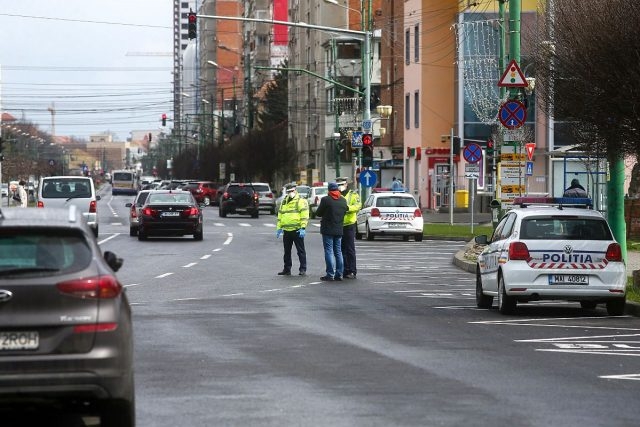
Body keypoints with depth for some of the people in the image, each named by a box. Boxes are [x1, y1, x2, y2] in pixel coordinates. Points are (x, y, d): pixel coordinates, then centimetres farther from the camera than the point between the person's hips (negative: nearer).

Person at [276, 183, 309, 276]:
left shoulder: (301, 201, -4)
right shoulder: (284, 202, 18)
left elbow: (304, 215, -10)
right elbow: (280, 215, 25)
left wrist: (303, 228, -17)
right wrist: (279, 228, 18)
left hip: (297, 230, -7)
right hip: (286, 230, 7)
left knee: (300, 251, -2)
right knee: (287, 251, 11)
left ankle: (303, 269, 1)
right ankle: (287, 269, 18)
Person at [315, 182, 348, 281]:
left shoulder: (325, 200, -12)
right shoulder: (343, 200, 4)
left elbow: (318, 213, -5)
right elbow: (345, 211, 12)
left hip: (328, 229, -5)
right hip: (339, 230, 5)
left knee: (329, 252, -4)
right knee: (338, 252, 11)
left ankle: (330, 275, -8)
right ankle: (339, 274, 11)